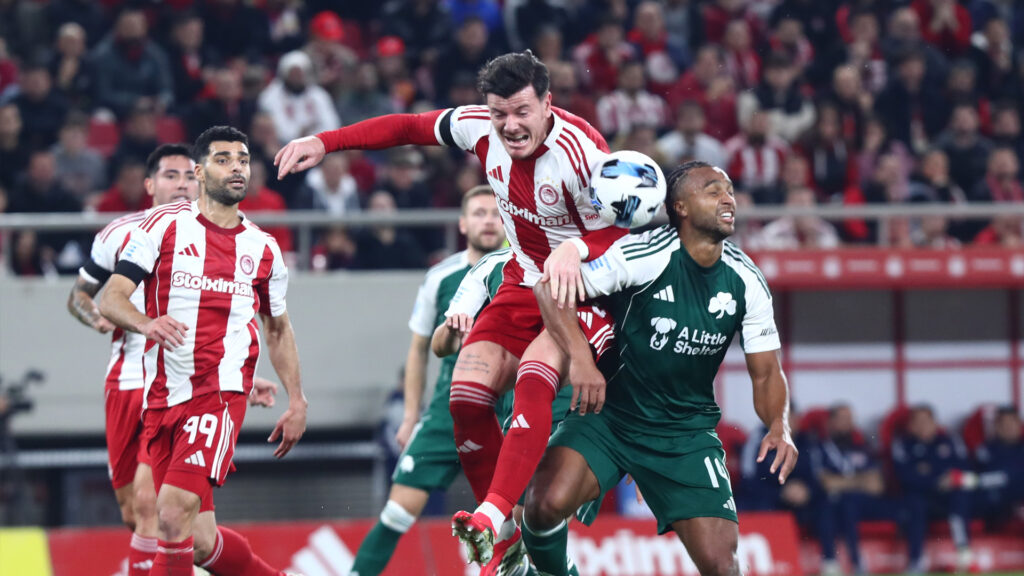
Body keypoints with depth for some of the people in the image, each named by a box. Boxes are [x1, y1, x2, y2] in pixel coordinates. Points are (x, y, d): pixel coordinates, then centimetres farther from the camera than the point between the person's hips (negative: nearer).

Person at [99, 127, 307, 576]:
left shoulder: (264, 250, 13)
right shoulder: (163, 227, 5)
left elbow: (278, 328, 26)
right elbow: (111, 299, -2)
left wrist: (297, 401, 20)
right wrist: (145, 323, -24)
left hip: (220, 392, -1)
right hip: (160, 398, 1)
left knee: (174, 513, -21)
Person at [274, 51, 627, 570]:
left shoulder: (582, 152, -26)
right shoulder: (481, 128, -8)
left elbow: (615, 239, -22)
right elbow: (408, 127, 7)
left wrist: (574, 250, -43)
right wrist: (324, 142, 4)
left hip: (582, 289, -7)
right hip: (523, 286, 7)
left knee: (533, 381, -32)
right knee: (467, 396, -8)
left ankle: (493, 516, -44)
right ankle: (507, 545, 2)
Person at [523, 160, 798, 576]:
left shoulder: (746, 281, -3)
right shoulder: (644, 255, -17)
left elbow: (765, 373, 4)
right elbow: (550, 287, -17)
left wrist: (779, 427, -17)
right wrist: (580, 358, -32)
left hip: (688, 433, 3)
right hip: (609, 416, -3)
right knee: (549, 502, -29)